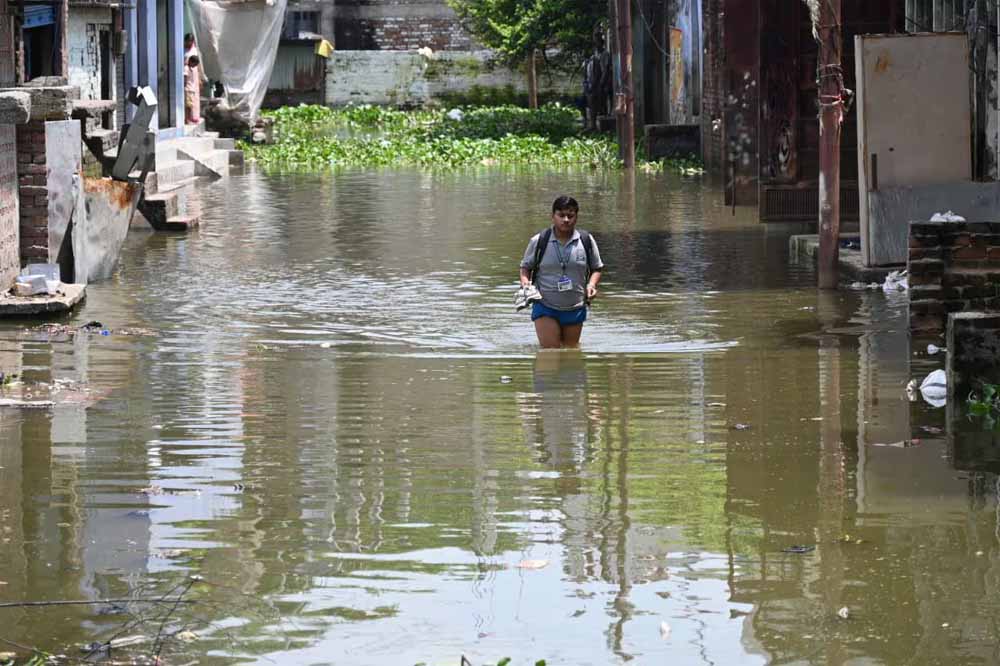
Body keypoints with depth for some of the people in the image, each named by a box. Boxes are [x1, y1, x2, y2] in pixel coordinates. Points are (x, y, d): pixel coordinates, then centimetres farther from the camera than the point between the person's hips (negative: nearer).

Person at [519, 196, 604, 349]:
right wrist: (525, 283, -13)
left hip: (575, 308, 2)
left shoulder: (586, 241, -1)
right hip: (545, 308, -2)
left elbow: (596, 268, 11)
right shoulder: (539, 241, -5)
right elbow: (526, 267, 8)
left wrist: (591, 285, -9)